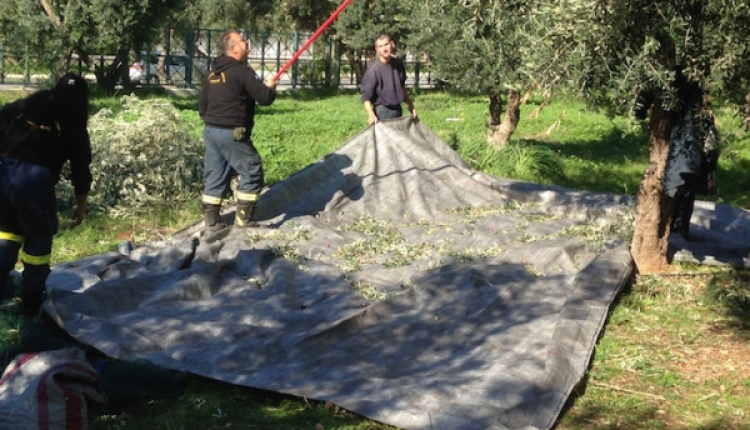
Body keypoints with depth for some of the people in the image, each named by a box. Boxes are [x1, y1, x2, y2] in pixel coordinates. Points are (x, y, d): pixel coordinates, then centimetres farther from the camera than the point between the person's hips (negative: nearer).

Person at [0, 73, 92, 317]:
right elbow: (80, 167, 14)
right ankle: (31, 303, 23)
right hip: (36, 178, -3)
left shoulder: (25, 105, 20)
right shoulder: (73, 122, 12)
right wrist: (81, 206, 24)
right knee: (39, 237, 15)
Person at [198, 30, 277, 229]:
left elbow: (202, 104, 18)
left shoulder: (213, 73, 12)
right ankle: (243, 217, 2)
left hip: (211, 131, 8)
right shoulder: (243, 71, -13)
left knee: (215, 175, 13)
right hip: (232, 134, -8)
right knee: (252, 171, 3)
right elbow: (264, 98, -15)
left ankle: (211, 219, 14)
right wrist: (270, 87, 6)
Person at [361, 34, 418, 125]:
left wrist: (411, 106, 22)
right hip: (382, 111, -7)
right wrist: (371, 115, -34)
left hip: (398, 110, 7)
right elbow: (366, 96, -19)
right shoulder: (374, 70, -17)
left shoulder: (398, 64, 2)